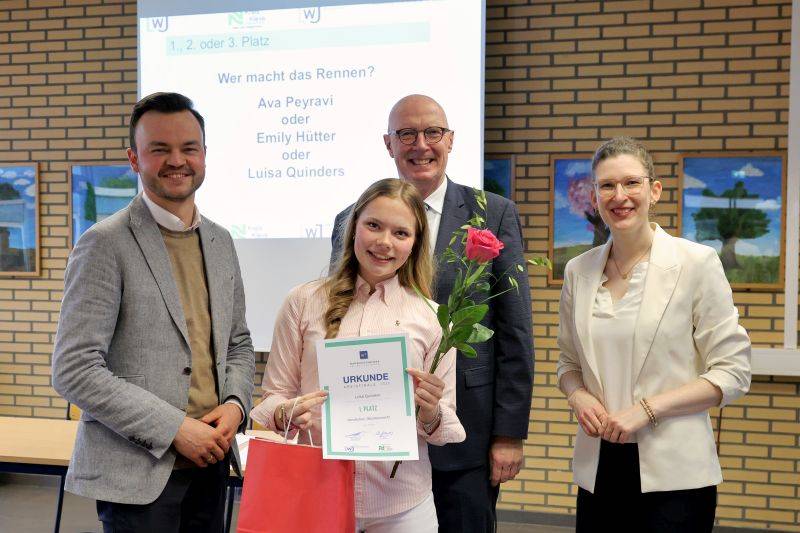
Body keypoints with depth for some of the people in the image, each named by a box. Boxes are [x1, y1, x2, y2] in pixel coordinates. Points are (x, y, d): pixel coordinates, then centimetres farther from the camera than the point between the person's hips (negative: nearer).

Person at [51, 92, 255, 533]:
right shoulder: (105, 243, -10)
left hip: (209, 463, 6)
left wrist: (234, 404, -3)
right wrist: (174, 429, -16)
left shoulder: (220, 242, 9)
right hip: (136, 474, -6)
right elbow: (73, 370, -15)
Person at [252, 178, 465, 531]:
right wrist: (286, 414, -17)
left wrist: (430, 413, -18)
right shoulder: (304, 302, -1)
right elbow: (274, 395, 4)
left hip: (402, 504, 1)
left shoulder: (432, 317, -1)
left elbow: (444, 428, 3)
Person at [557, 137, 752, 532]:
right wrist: (579, 397, -6)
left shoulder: (697, 262, -7)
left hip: (674, 472, -3)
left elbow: (733, 373, -6)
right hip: (598, 470, 4)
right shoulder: (578, 271, 5)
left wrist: (646, 408, -16)